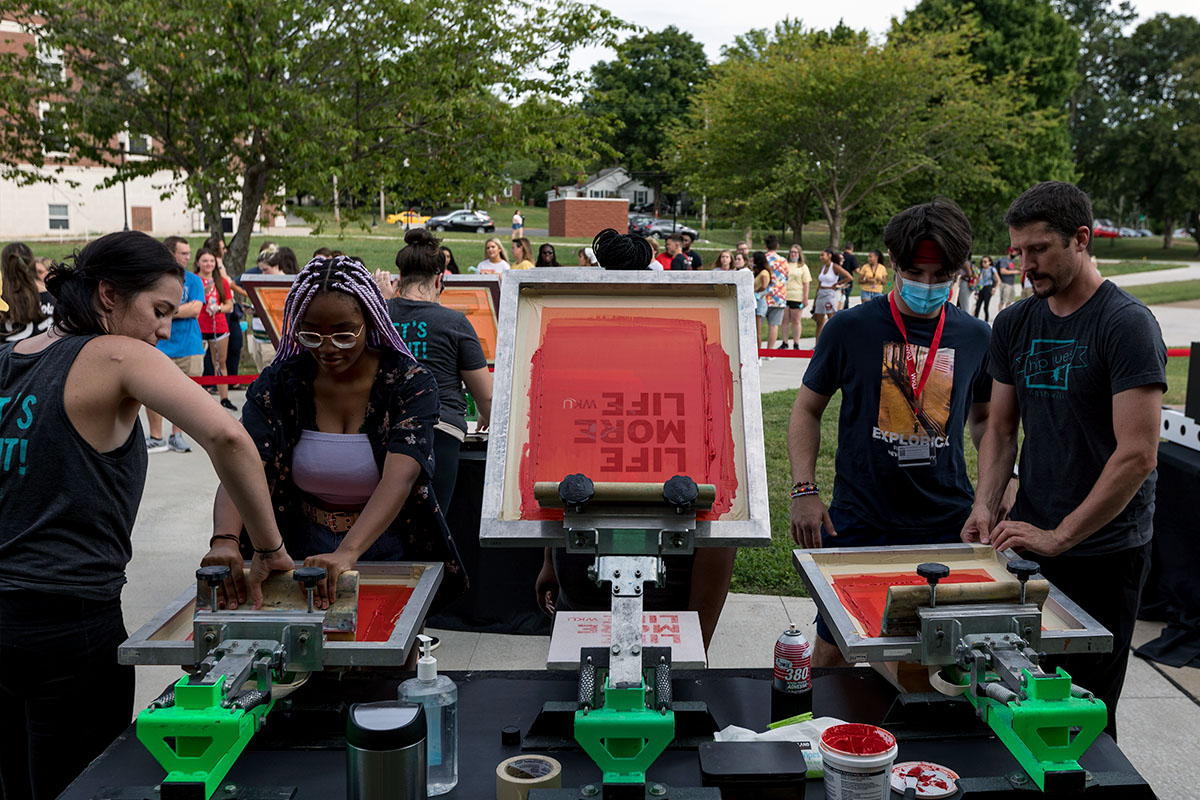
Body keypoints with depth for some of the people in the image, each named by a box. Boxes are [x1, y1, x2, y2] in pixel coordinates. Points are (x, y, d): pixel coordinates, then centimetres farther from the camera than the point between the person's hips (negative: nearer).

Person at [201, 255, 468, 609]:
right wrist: (225, 540, -36)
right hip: (302, 550, 2)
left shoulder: (410, 383, -10)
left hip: (387, 550, -2)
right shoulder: (277, 384, -3)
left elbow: (400, 478, -25)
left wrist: (348, 553, -41)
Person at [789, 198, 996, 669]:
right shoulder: (850, 329, -3)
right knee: (832, 656, 4)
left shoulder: (974, 338, 5)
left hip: (947, 524, 2)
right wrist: (804, 490, -6)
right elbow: (807, 410, 5)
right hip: (859, 521, -2)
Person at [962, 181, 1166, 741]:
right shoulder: (1014, 325, 8)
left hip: (1105, 552, -5)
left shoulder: (1127, 324, -12)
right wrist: (986, 507, -3)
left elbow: (1137, 454, -19)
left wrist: (1060, 536, -22)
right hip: (1028, 542, 6)